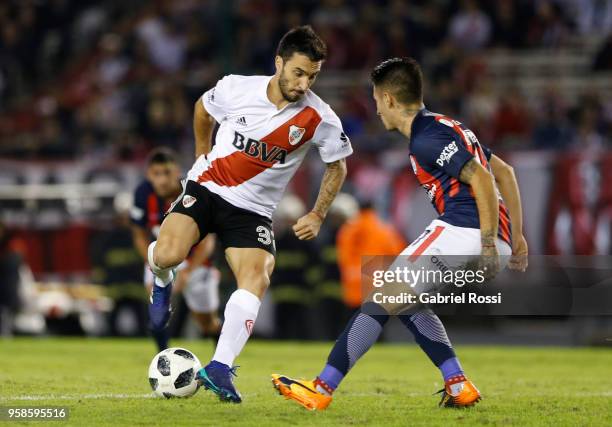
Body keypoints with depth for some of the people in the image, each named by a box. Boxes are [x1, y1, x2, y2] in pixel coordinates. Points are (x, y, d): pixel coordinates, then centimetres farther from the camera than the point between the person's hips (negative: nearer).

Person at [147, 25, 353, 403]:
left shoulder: (320, 119, -12)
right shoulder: (237, 89, -12)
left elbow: (337, 165, 5)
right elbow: (204, 108, 12)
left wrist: (317, 216, -3)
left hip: (253, 210, 1)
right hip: (207, 188, -1)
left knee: (257, 277, -24)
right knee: (168, 255, -25)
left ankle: (220, 368, -23)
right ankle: (163, 282, 14)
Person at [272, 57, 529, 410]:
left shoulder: (426, 139, -9)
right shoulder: (445, 127, 23)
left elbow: (482, 179, -19)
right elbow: (505, 172, 25)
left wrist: (488, 246, -21)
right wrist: (516, 237, 23)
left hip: (463, 232, -10)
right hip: (491, 239, 10)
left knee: (383, 299, -4)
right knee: (405, 303, 20)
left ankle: (322, 390, -5)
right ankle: (459, 387, 8)